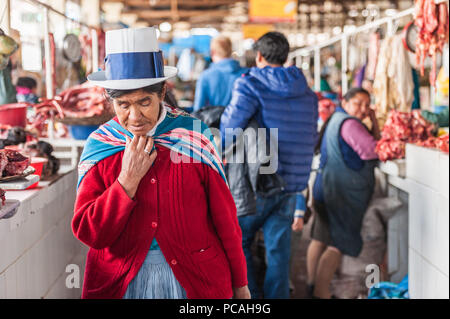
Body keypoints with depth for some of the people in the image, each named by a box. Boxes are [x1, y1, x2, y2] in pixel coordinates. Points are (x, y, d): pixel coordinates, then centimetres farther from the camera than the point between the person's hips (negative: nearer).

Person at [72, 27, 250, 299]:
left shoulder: (195, 137, -8)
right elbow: (89, 234, -11)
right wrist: (128, 179, -20)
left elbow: (225, 217, -3)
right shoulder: (99, 146, -5)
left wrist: (239, 282, 2)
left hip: (196, 279, 0)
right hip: (122, 282, 1)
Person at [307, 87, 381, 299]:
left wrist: (374, 122, 7)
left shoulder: (335, 120, 18)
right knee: (339, 244, -9)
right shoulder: (349, 123, -16)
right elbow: (372, 151, -18)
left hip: (325, 188, 11)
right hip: (343, 193, -11)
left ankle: (313, 286, 25)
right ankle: (321, 293, -10)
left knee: (320, 239, 16)